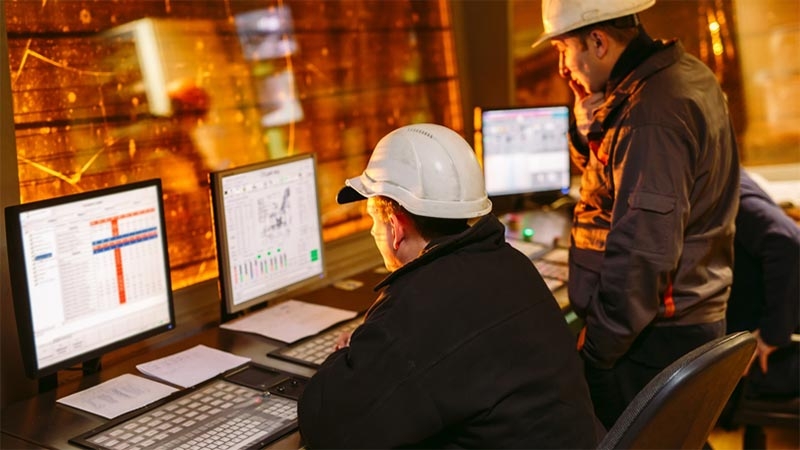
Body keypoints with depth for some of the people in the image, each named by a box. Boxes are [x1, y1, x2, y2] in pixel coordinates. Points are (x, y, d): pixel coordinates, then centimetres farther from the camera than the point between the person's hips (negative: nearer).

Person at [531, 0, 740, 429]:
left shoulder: (651, 112, -23)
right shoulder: (685, 75, 9)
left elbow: (641, 255, -26)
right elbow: (604, 176, 17)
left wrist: (595, 352, -18)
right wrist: (591, 121, -2)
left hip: (651, 342, -10)